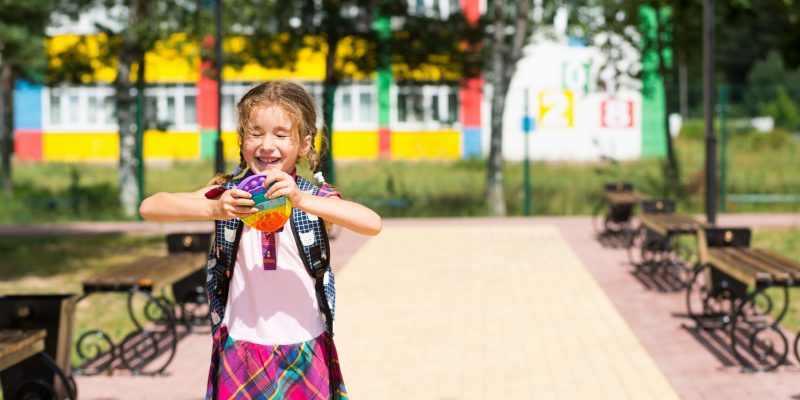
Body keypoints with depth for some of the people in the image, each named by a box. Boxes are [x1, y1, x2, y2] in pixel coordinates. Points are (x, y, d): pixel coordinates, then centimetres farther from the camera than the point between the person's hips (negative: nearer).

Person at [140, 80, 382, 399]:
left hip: (305, 353, 0)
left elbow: (373, 224, -24)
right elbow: (149, 207, -13)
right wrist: (213, 209, -30)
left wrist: (301, 200, -36)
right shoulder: (227, 192, -3)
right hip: (240, 348, 0)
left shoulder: (313, 196, -6)